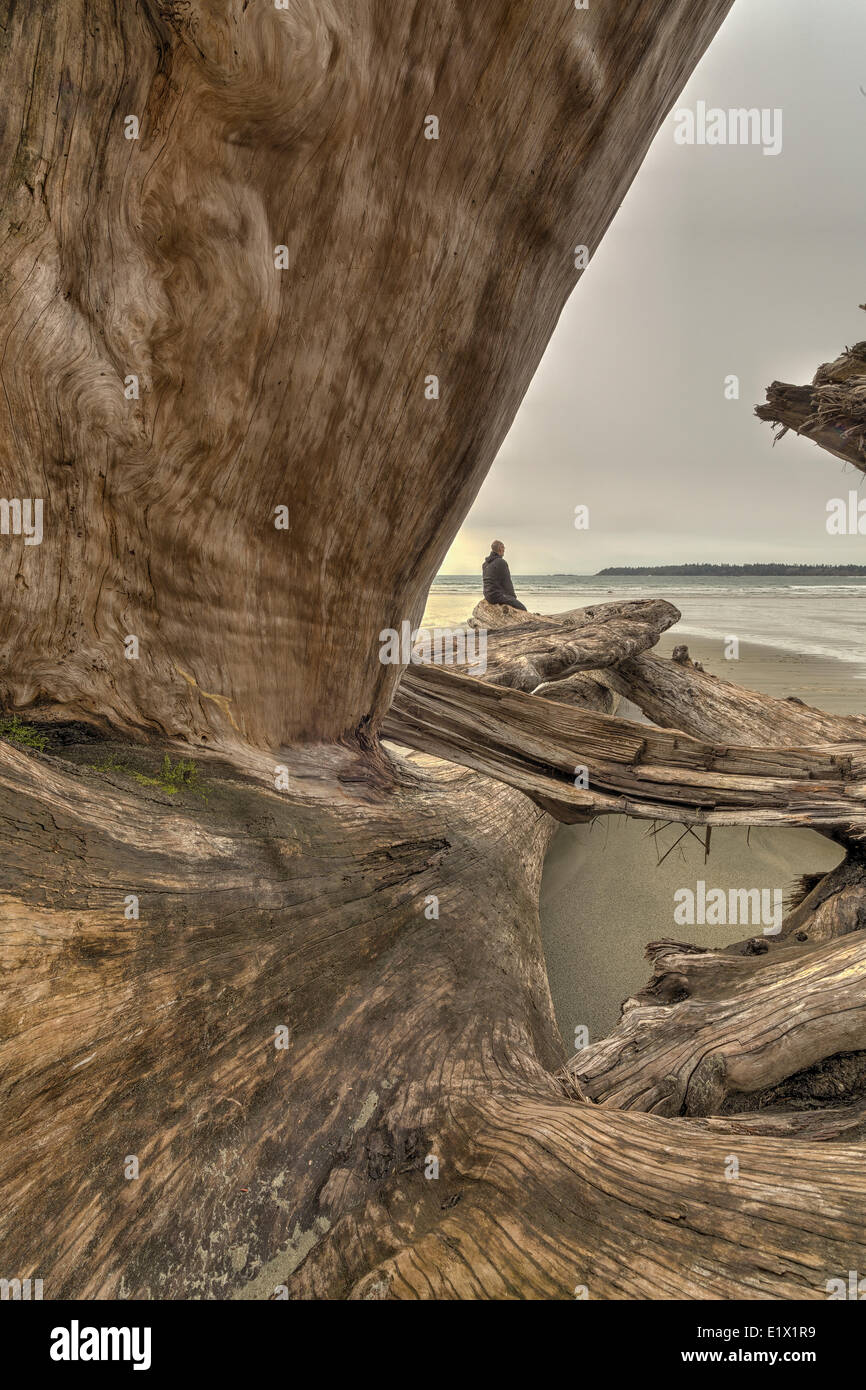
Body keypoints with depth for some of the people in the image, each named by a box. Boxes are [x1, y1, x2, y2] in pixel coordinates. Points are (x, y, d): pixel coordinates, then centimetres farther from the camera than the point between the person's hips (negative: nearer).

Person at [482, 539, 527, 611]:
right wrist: (513, 596, 2)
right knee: (522, 609, -9)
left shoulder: (485, 564, 13)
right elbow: (506, 582, -12)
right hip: (497, 595, -10)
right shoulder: (501, 562, -13)